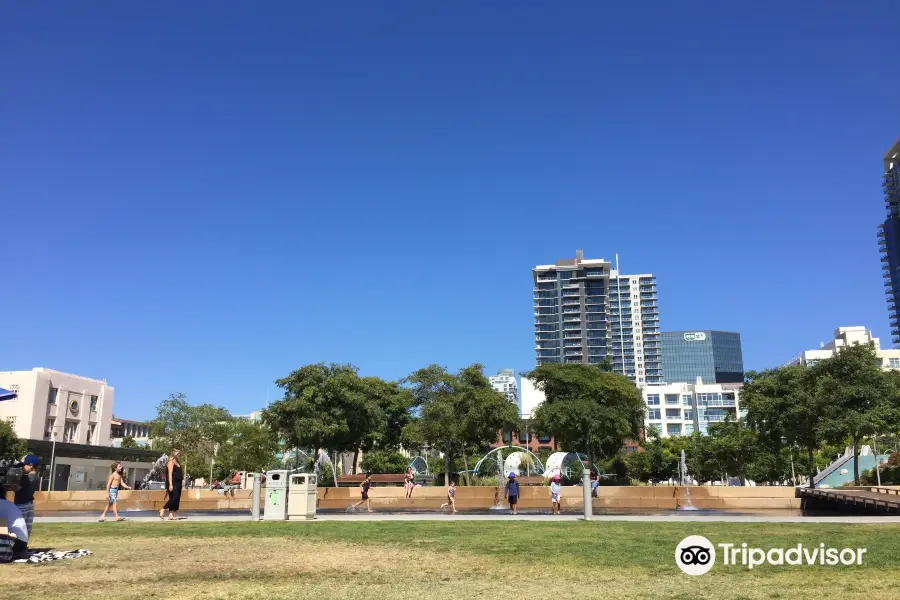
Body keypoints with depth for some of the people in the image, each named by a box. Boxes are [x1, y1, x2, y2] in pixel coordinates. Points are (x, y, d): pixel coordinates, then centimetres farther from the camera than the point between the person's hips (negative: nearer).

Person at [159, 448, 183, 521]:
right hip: (173, 482, -9)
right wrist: (170, 485, -22)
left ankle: (171, 515, 8)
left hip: (178, 483, 9)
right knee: (173, 498, -15)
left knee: (177, 499, 5)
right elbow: (170, 474, -16)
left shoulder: (178, 463, 17)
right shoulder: (171, 462, -8)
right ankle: (162, 510, 0)